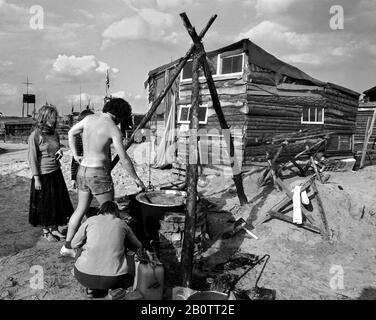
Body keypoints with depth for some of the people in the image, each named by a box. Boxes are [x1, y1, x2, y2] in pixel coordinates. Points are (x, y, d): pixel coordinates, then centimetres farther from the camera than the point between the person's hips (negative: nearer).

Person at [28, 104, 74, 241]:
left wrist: (60, 152, -5)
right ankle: (46, 232, 24)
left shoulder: (55, 134, 6)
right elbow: (32, 158, -12)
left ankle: (54, 229, 27)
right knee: (44, 205, 8)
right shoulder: (35, 136, -13)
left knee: (58, 203, 11)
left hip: (56, 174, 6)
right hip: (43, 175, -6)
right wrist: (36, 178, -14)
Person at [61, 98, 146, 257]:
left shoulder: (89, 118, 5)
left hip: (83, 170, 7)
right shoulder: (113, 129, -14)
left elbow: (71, 133, 20)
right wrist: (136, 179, -3)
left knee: (81, 209, 19)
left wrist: (75, 155, 17)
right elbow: (124, 158, -13)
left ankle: (67, 247, 28)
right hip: (99, 173, -7)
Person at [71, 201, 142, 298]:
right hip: (114, 277, 0)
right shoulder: (122, 224, 10)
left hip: (85, 277, 1)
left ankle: (93, 288, 11)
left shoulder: (90, 220, 7)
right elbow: (138, 247, 21)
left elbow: (74, 244, 17)